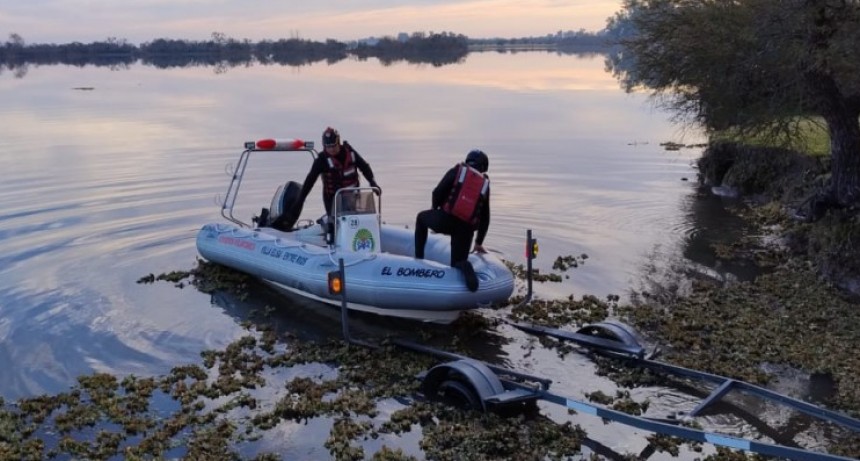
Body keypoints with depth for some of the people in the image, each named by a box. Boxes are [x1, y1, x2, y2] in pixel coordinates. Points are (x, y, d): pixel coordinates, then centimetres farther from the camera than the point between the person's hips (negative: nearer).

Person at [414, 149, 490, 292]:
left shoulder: (457, 171, 10)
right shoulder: (485, 184, 20)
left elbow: (437, 193, 0)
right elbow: (485, 217, 24)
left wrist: (435, 210, 21)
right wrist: (479, 243, 33)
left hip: (446, 220, -2)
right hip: (466, 229, 2)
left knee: (421, 217, 30)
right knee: (458, 262, 16)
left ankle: (418, 257, 24)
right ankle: (464, 266, -22)